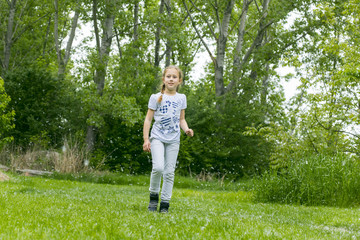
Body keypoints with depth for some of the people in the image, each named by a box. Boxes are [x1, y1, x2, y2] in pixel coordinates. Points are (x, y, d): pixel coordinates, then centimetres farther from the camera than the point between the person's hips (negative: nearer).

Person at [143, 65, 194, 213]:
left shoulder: (181, 98, 9)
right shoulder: (156, 98, 1)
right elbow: (148, 119, 2)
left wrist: (186, 129, -4)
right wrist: (146, 139, -4)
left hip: (173, 140, 3)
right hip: (158, 137, -3)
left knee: (169, 172, 1)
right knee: (158, 167, -20)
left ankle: (165, 204, 7)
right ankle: (153, 195, 2)